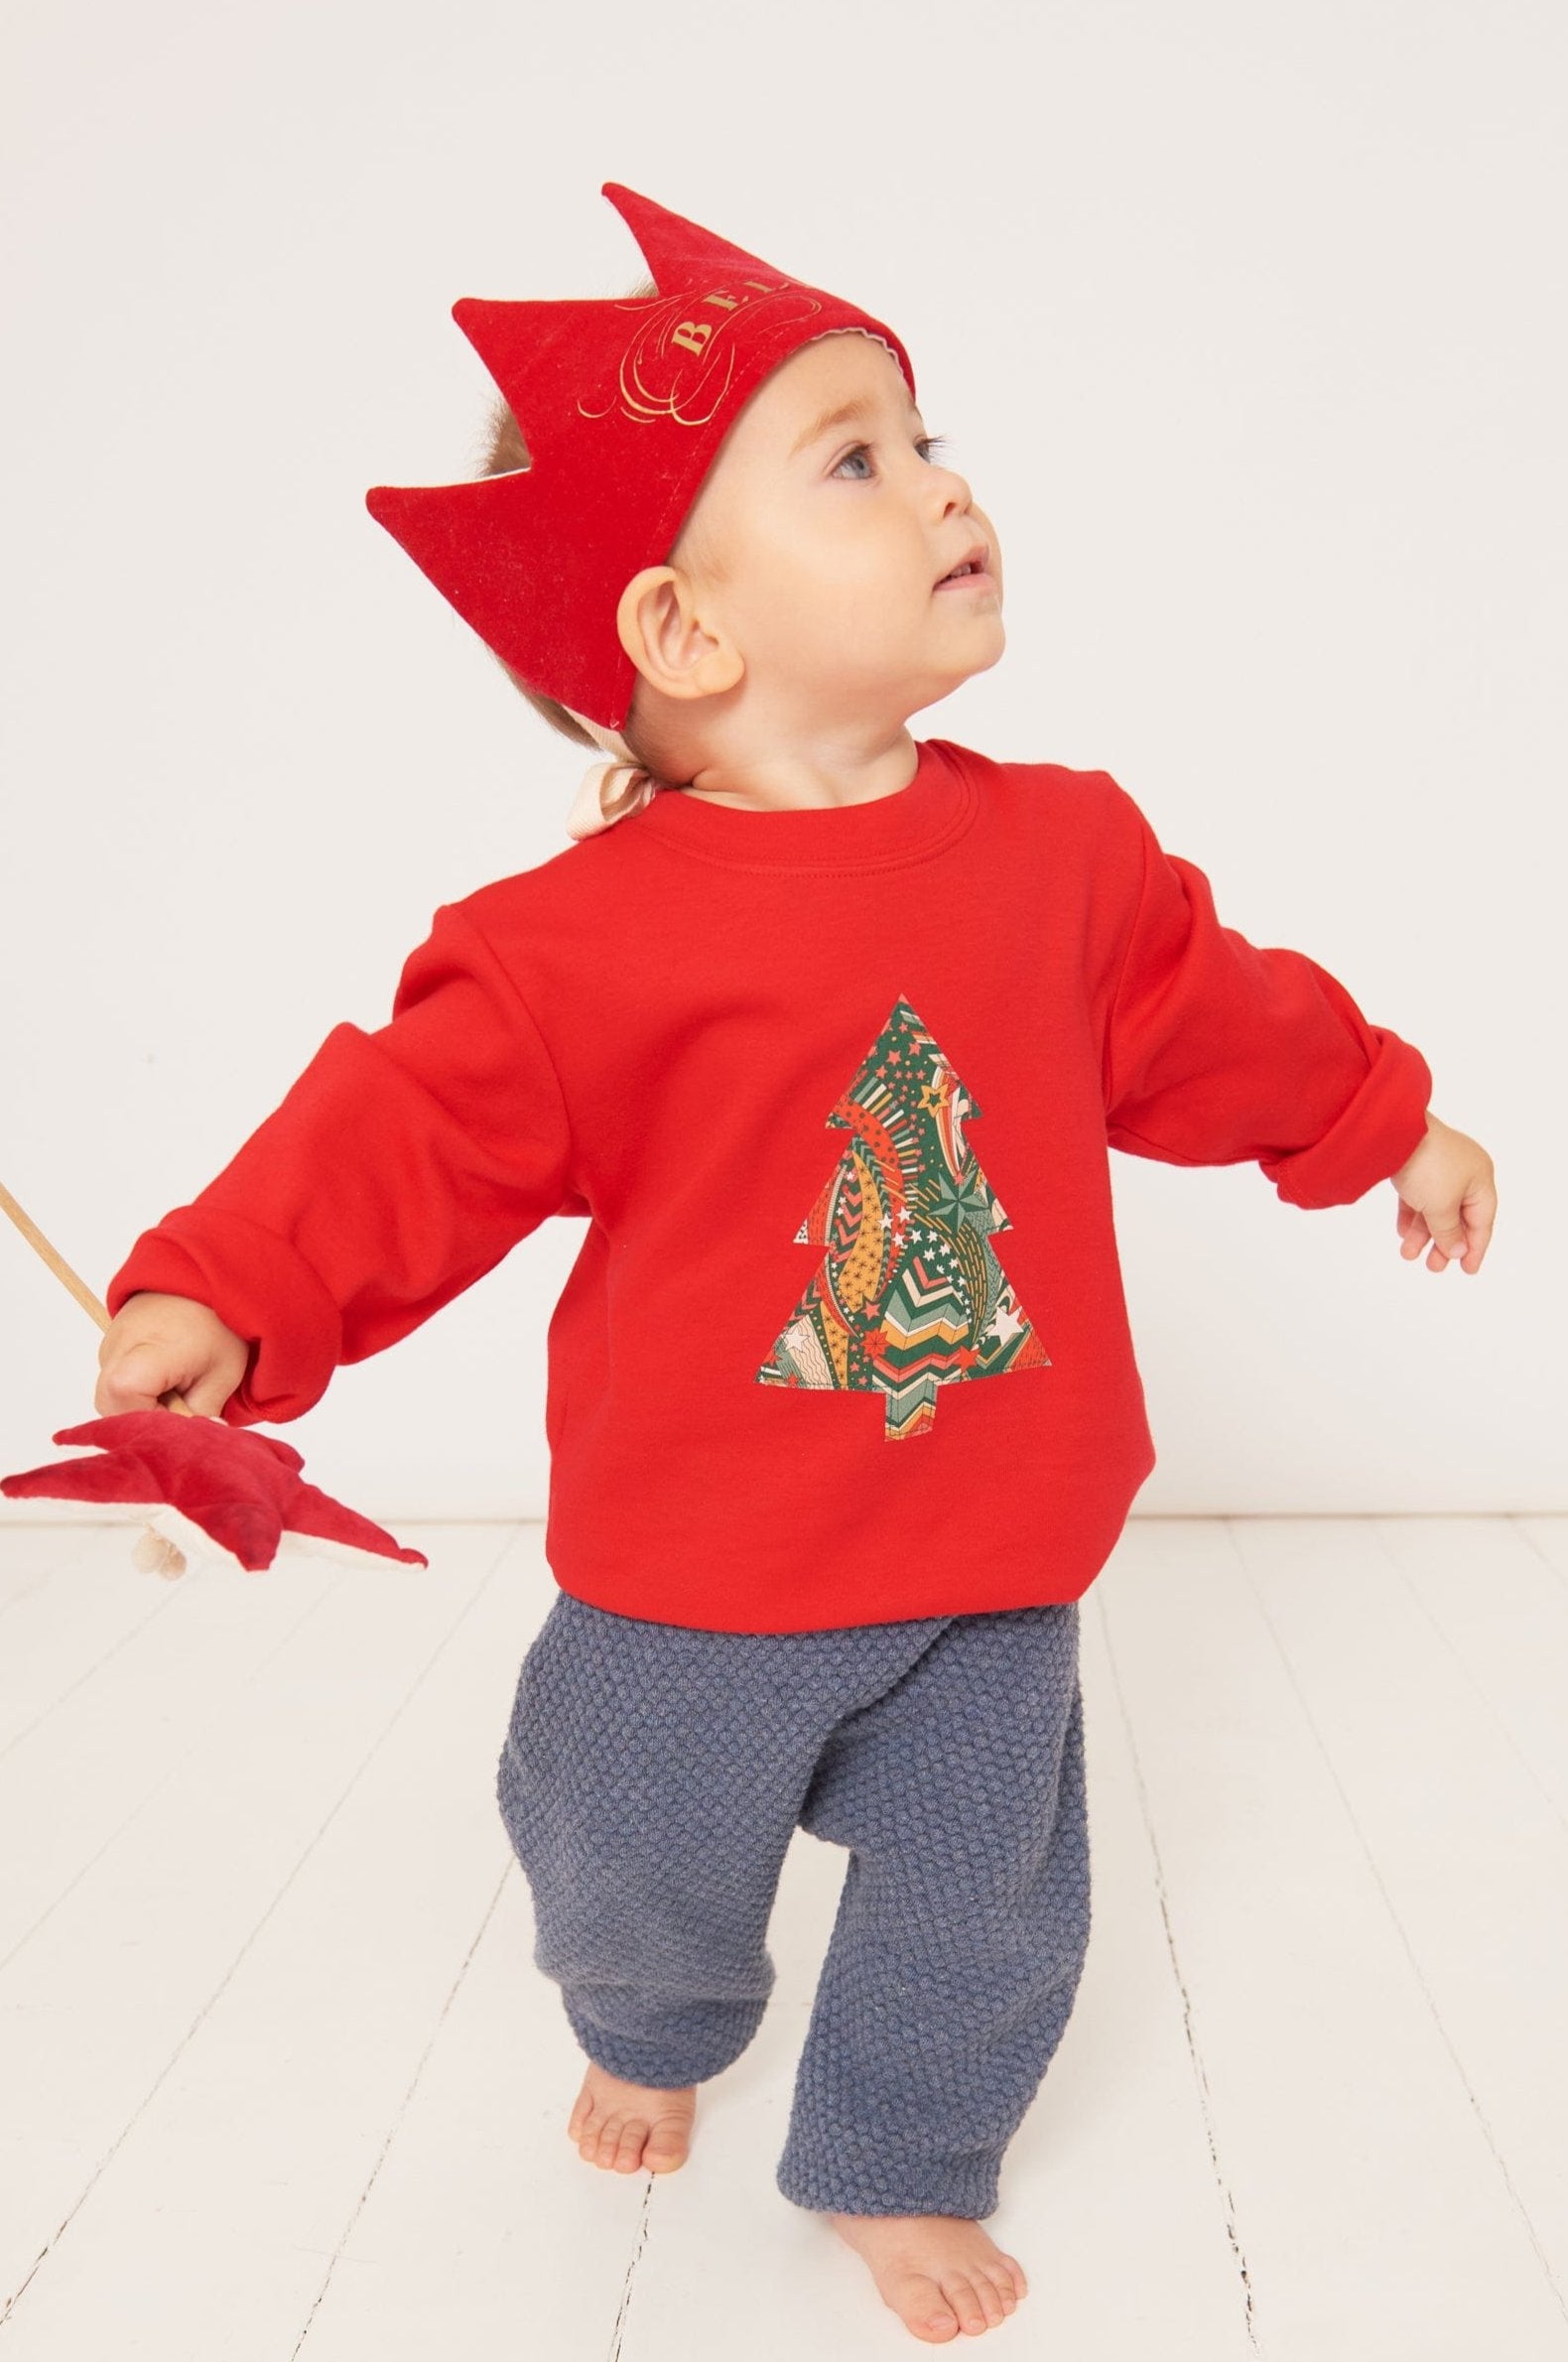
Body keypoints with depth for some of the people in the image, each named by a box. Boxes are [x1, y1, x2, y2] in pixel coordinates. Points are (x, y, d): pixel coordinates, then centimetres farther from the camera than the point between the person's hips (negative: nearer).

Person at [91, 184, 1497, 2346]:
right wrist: (223, 1293, -28)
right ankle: (655, 2036, 56)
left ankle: (896, 2164, 44)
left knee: (985, 1900, 15)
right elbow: (415, 1128, -16)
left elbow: (1207, 1015, 12)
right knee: (637, 1871, 19)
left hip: (989, 1562, 3)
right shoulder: (583, 936, -18)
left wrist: (1387, 1120, 24)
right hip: (696, 1583, -2)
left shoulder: (1061, 850, -3)